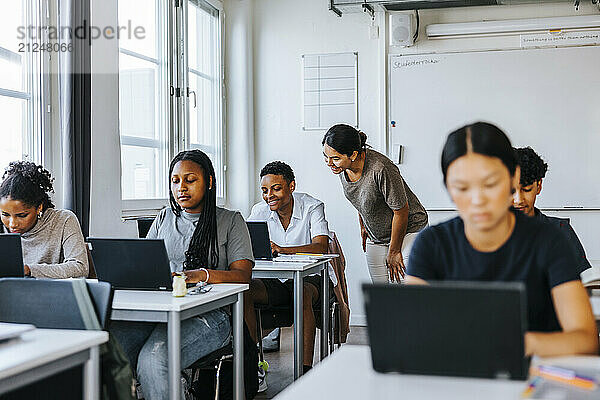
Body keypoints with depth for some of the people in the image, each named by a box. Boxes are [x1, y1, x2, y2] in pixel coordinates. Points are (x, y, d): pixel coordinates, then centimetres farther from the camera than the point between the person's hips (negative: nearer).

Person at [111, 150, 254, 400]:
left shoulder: (231, 221, 10)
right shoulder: (164, 218, 24)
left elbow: (242, 275, -1)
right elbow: (143, 264, 21)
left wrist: (201, 274, -20)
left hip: (206, 313, -4)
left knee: (152, 358, -33)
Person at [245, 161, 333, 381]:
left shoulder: (312, 207, -11)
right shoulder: (259, 211, 1)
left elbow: (320, 247, -25)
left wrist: (282, 250, -40)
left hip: (308, 278, -3)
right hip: (274, 281, 4)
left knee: (303, 296, -37)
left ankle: (306, 368, -33)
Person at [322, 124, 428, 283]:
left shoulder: (381, 169, -33)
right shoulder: (343, 166, -11)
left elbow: (401, 211, -23)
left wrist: (394, 252, -14)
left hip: (408, 230, -7)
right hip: (376, 237, 7)